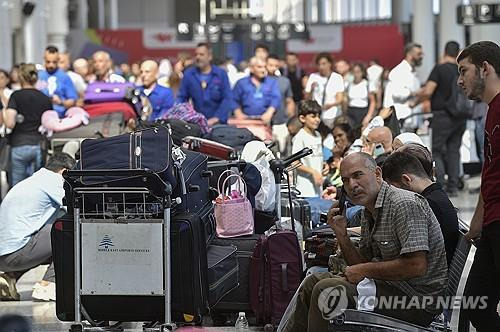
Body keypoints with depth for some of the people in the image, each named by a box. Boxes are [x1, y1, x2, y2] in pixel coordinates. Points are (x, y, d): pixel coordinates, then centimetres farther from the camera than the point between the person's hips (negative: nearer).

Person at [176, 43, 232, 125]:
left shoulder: (221, 74, 1)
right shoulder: (188, 74, 6)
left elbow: (227, 98, -5)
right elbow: (181, 98, 8)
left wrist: (216, 118, -17)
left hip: (218, 122, -1)